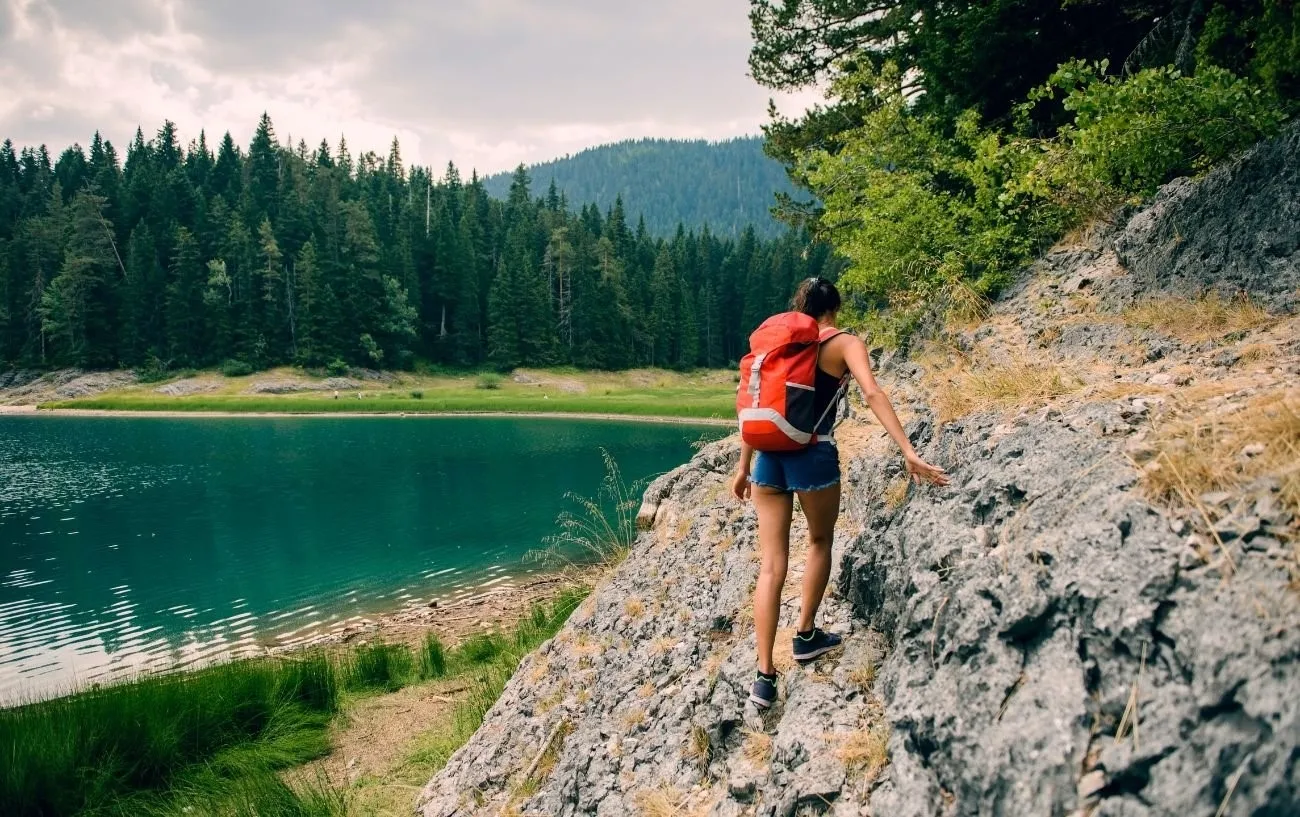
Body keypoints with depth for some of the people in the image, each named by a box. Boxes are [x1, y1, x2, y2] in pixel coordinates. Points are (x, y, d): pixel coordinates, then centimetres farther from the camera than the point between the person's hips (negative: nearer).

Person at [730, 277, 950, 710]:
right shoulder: (845, 343, 2)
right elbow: (872, 393, -15)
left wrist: (744, 468, 19)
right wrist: (909, 452, -21)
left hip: (769, 456, 4)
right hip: (813, 456, -3)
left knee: (771, 564, 5)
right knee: (820, 541, 24)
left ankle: (765, 676, 2)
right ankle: (806, 635, 33)